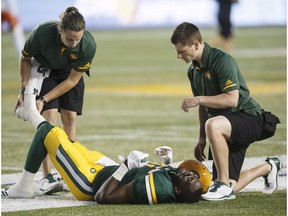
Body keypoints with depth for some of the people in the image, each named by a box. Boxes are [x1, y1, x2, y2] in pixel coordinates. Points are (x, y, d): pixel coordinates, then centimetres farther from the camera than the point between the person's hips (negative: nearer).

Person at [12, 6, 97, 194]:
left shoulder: (89, 45, -33)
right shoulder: (41, 34, -36)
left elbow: (72, 80, -21)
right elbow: (25, 58, -13)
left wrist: (44, 100, -25)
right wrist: (24, 91, -15)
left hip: (70, 73, 2)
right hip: (43, 69, -2)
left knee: (70, 120, -5)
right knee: (49, 118, -17)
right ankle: (48, 178, -21)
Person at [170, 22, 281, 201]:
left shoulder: (222, 60, -19)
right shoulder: (193, 70, 9)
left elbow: (232, 99, -26)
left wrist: (199, 99, -27)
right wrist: (202, 139, 20)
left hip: (248, 117, -9)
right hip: (228, 128, 9)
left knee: (213, 125, -41)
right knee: (230, 189, 6)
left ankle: (224, 186, -28)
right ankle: (269, 168, 34)